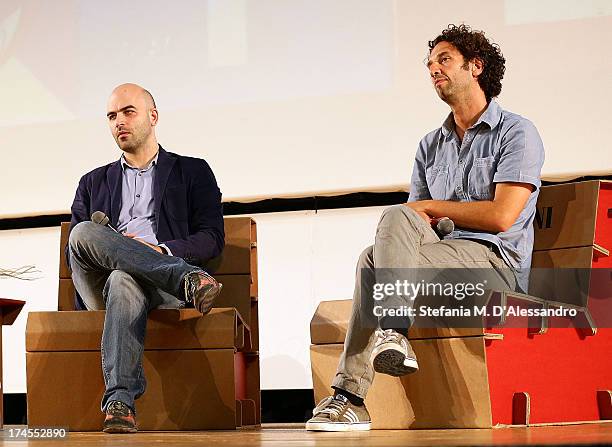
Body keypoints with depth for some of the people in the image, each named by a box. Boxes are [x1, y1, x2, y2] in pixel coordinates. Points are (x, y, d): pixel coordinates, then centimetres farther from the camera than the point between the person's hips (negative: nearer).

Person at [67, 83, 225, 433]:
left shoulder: (193, 172, 21)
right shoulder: (94, 182, 30)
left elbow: (212, 239, 8)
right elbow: (73, 251, 20)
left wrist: (162, 250, -11)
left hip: (159, 284, -3)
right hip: (99, 287, 3)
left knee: (124, 282, -41)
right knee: (83, 233, -32)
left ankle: (120, 401, -58)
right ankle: (187, 278, -43)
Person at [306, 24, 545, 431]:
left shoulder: (516, 133, 2)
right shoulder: (431, 146, 24)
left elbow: (501, 216, -11)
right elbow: (416, 218, 17)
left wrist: (431, 208, -2)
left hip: (497, 263, -6)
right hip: (446, 264, 6)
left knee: (395, 216, -27)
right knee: (373, 258, -28)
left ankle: (393, 333, -38)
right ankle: (350, 397, -35)